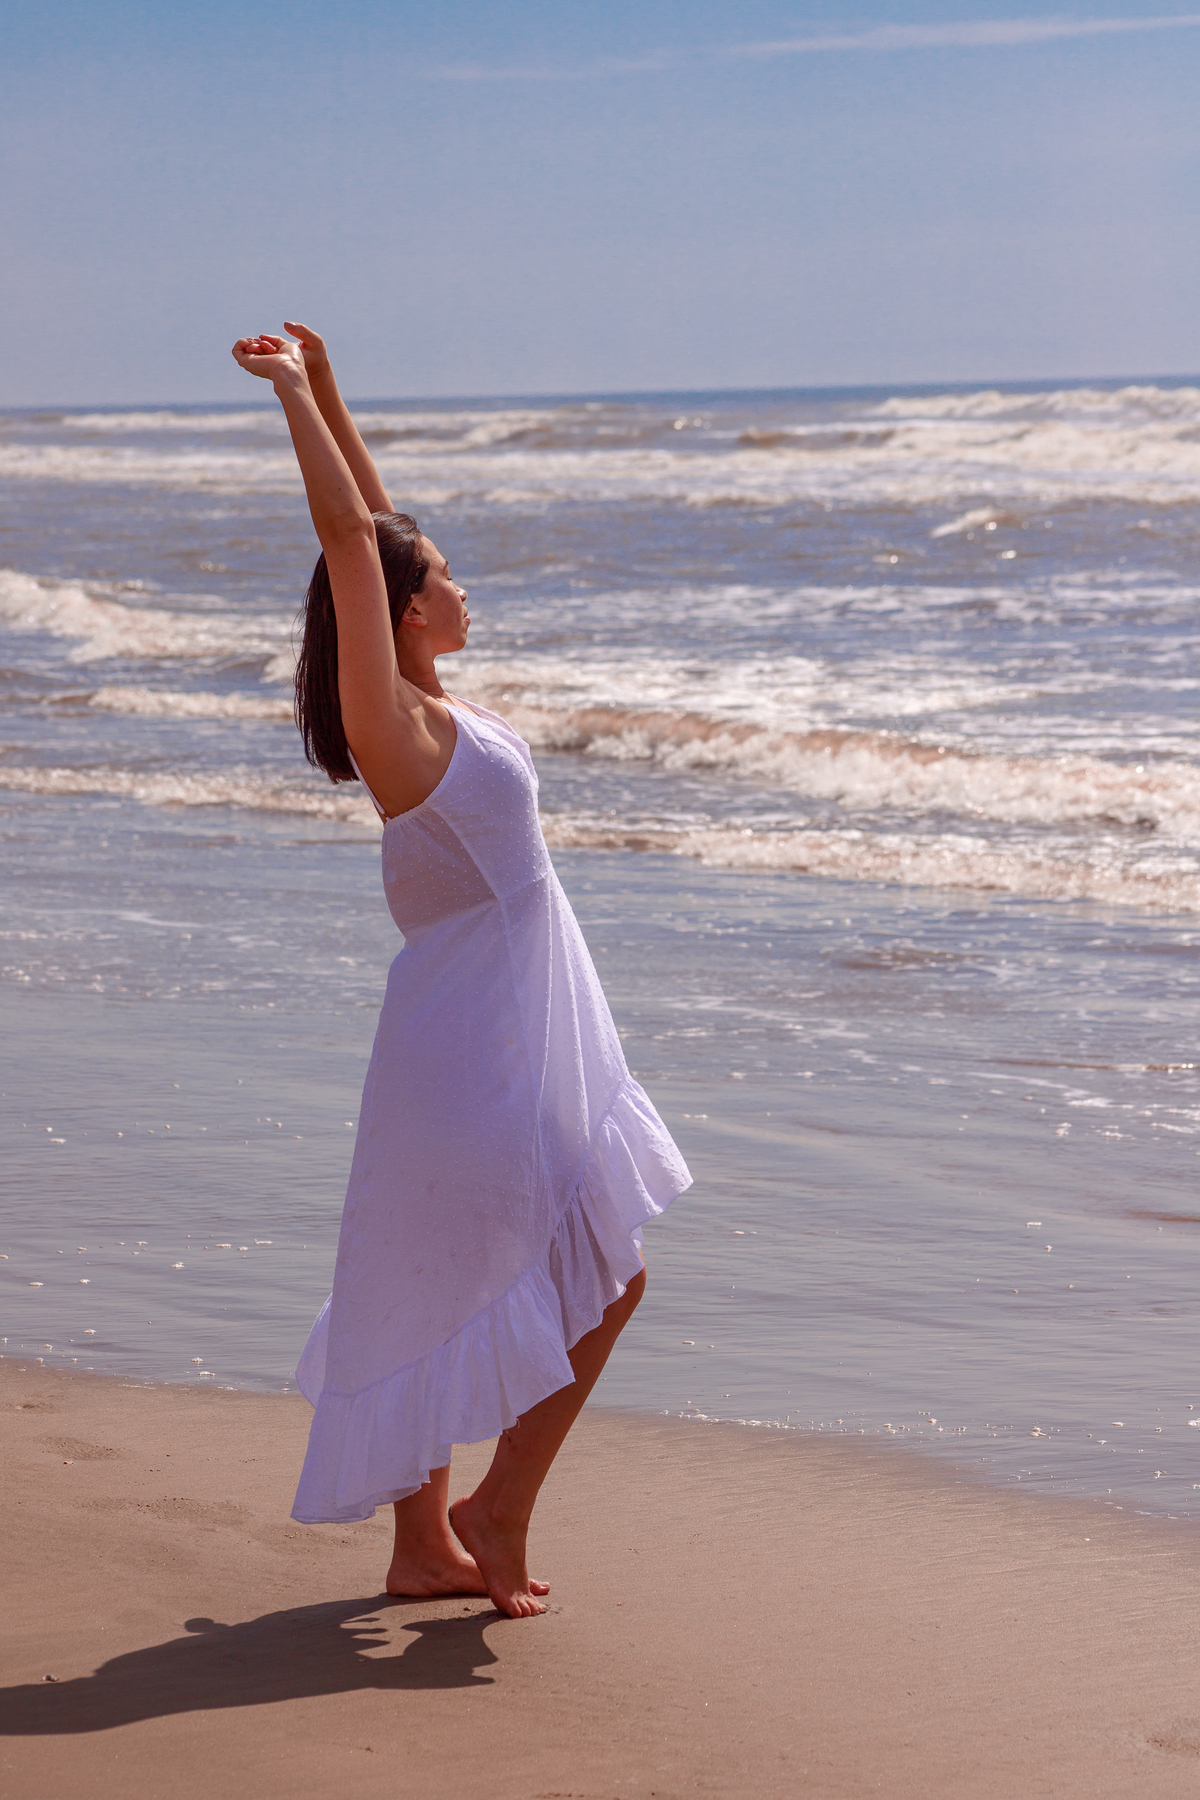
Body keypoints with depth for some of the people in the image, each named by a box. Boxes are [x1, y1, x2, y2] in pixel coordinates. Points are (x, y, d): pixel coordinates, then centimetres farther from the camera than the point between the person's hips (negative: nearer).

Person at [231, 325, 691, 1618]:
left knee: (439, 1296, 13)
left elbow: (368, 524, 13)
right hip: (484, 1038, -9)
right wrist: (299, 394, -19)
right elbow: (350, 540, -23)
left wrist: (322, 385, 12)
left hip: (471, 1034, 9)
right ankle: (500, 1510, 6)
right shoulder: (395, 723, -17)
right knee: (603, 1279, 0)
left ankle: (424, 1546, 20)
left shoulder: (419, 709, 6)